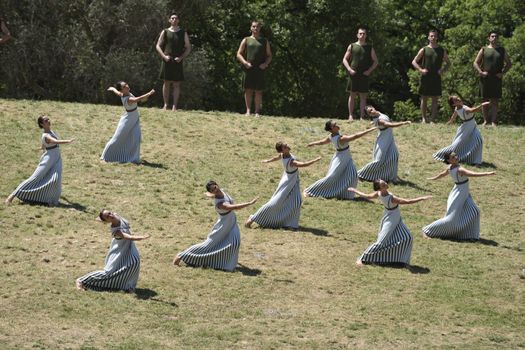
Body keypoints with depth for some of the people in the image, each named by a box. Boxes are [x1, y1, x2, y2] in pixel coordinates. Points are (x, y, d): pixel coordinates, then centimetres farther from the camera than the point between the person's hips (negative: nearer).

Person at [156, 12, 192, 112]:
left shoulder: (183, 33, 8)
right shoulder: (165, 32, 8)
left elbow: (188, 48, 8)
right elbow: (158, 46, 7)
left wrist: (181, 57, -8)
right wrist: (164, 56, -9)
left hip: (177, 62, 0)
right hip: (167, 61, 0)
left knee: (176, 84, -1)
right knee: (166, 83, 3)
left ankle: (174, 106, -2)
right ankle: (165, 104, 8)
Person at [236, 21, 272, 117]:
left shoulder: (265, 41, 16)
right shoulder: (246, 40, 13)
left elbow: (269, 56, 16)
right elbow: (239, 54, 8)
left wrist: (266, 63, -5)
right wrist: (245, 62, -9)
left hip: (260, 69, 0)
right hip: (248, 69, 0)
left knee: (258, 91, -2)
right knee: (248, 90, -2)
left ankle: (257, 112, -2)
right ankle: (248, 110, 1)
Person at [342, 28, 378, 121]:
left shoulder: (369, 48, 9)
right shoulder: (352, 46, 7)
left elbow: (375, 62, 12)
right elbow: (344, 59, 8)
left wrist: (369, 70, -4)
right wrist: (349, 69, -7)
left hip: (364, 75, 1)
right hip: (353, 74, -1)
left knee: (363, 96, 1)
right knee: (352, 95, 1)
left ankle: (362, 116, 2)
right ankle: (350, 115, 5)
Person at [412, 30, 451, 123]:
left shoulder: (441, 50, 8)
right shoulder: (424, 50, 4)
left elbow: (448, 63, 17)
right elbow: (414, 62, 7)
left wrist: (443, 70, -2)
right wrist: (421, 70, -8)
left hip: (436, 78, 1)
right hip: (425, 77, -1)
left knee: (435, 98, 1)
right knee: (424, 98, 2)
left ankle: (433, 118, 5)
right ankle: (424, 118, 8)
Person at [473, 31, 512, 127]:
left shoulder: (502, 50, 10)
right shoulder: (484, 50, 6)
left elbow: (509, 63, 14)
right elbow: (475, 63, 6)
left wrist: (502, 72, -1)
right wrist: (481, 72, -9)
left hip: (497, 78, 0)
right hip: (485, 78, 0)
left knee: (495, 101, -2)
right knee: (485, 100, 2)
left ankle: (493, 121, -2)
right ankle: (485, 120, 10)